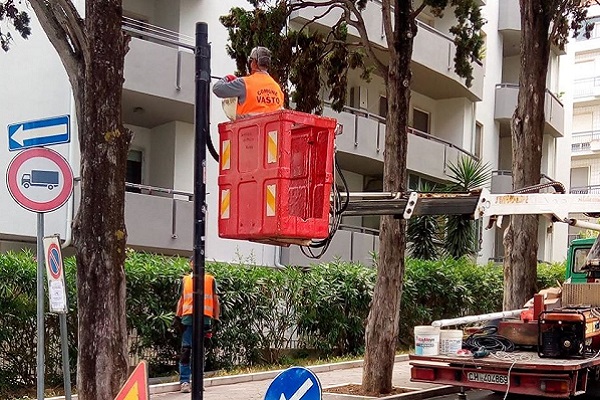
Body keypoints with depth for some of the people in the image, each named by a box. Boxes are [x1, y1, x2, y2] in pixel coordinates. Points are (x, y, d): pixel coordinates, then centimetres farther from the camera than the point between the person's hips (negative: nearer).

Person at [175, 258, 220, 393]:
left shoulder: (210, 279, 9)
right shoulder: (185, 279, 14)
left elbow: (215, 300, 9)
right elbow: (182, 299, 17)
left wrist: (216, 319, 3)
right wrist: (177, 316, 8)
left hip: (204, 318, -1)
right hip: (188, 317, 1)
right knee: (186, 349, -3)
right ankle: (184, 381, -1)